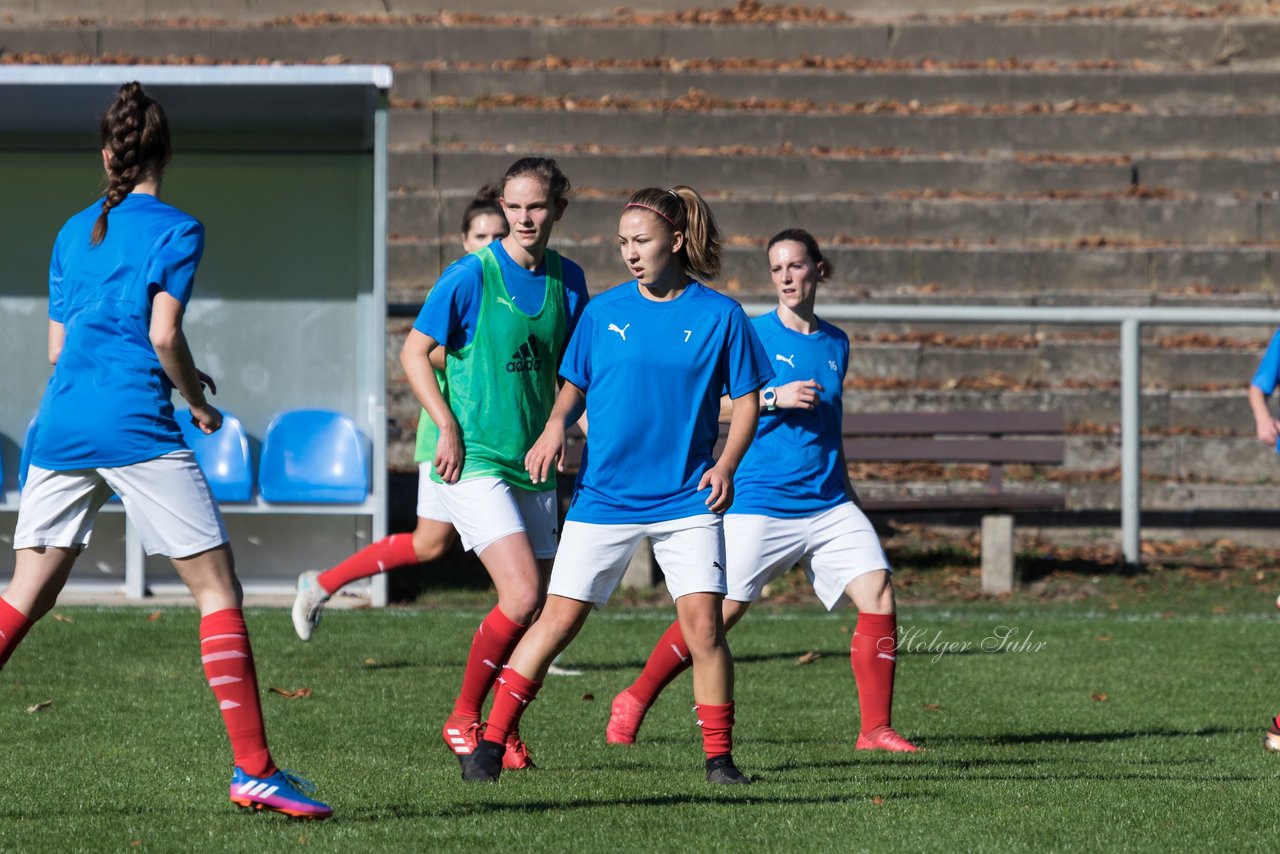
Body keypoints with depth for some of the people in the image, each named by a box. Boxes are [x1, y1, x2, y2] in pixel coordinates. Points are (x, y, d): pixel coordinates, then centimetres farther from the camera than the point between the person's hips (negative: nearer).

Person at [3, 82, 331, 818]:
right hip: (135, 427, -6)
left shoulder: (74, 233, 16)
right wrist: (199, 402, 6)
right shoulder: (176, 230, -1)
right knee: (219, 588, -1)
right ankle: (254, 769, -7)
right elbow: (163, 335, -11)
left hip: (61, 426, 6)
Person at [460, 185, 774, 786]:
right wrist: (556, 425, -7)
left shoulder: (719, 315, -1)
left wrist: (726, 464, -10)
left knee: (702, 623, -12)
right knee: (558, 620, -3)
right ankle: (491, 744, 4)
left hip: (686, 499, -1)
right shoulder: (603, 312, 3)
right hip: (603, 496, 1)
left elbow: (747, 399, 4)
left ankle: (719, 757, 1)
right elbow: (574, 386, 13)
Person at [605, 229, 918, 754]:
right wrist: (774, 399, -19)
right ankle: (633, 702, 11)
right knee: (719, 613, -6)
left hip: (827, 507, 5)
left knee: (878, 592, -10)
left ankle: (876, 729, -3)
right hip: (759, 506, -5)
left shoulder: (835, 343, 14)